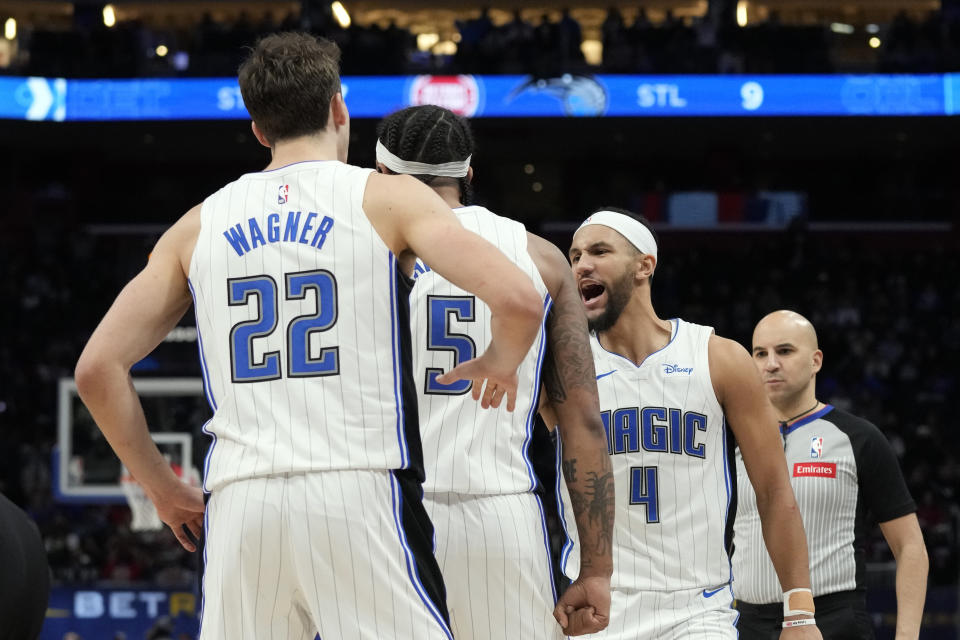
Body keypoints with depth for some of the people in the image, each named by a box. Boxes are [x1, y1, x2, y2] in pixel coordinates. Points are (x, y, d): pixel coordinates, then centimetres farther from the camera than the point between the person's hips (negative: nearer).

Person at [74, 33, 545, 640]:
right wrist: (500, 365, 14)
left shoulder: (200, 224, 16)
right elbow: (519, 301, -8)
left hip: (239, 504, 4)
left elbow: (97, 368, 12)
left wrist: (163, 489, 22)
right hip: (360, 497, -3)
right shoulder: (387, 197, 5)